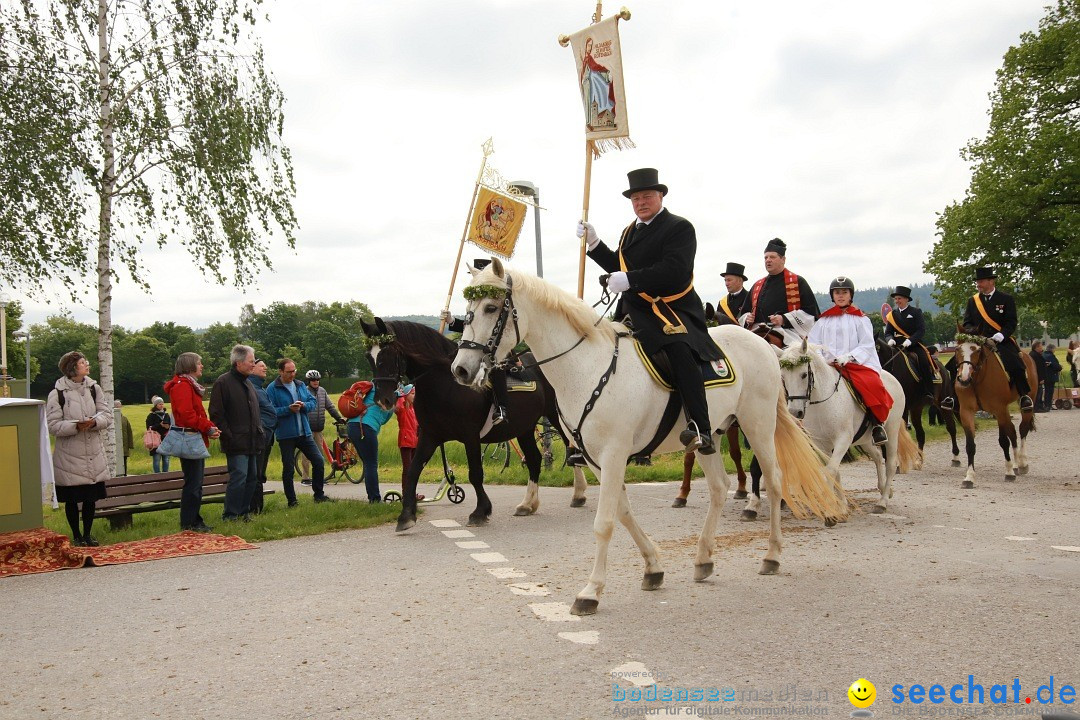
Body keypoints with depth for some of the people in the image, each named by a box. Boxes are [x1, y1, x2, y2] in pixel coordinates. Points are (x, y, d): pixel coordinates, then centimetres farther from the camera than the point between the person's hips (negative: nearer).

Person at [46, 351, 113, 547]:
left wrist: (94, 422, -18)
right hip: (70, 456, -3)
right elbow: (53, 426, -11)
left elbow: (107, 415, 3)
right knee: (72, 499, 6)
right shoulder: (57, 394, -8)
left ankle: (87, 534, 23)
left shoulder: (94, 388, 4)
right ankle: (76, 536, 21)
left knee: (91, 497, 9)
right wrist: (76, 426, -24)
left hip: (94, 455, 3)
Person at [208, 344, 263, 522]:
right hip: (236, 443, -9)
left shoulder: (247, 384, 19)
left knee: (252, 478, 10)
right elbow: (216, 414, -13)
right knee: (239, 477, -12)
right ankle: (230, 516, -5)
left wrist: (259, 432, 16)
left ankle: (243, 512, 20)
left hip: (251, 443, 9)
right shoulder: (223, 382, -8)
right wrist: (228, 436, -17)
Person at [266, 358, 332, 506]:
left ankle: (319, 495, 17)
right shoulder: (272, 389, -8)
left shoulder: (300, 385, 10)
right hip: (285, 435, -5)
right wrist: (288, 409, -23)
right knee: (288, 469, 3)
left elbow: (313, 402, 10)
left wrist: (304, 405, -10)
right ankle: (292, 501, 14)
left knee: (318, 461, 4)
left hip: (304, 432, 5)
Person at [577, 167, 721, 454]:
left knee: (679, 349, -34)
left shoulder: (680, 227, -4)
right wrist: (594, 243, 12)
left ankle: (702, 430, -39)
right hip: (633, 310, 8)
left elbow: (674, 270, -19)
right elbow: (618, 267, 25)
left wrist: (629, 279, -27)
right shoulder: (629, 232, 21)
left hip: (672, 309, -8)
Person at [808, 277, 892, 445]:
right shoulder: (823, 320, 21)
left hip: (858, 365, -3)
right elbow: (813, 344, 13)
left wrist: (848, 357, -16)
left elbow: (867, 345, 1)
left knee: (872, 385, -33)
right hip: (828, 366, 3)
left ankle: (877, 424, -17)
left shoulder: (860, 319, 14)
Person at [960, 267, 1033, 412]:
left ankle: (1024, 396, -6)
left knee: (1015, 365, -24)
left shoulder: (1006, 299, 4)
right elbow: (966, 323, 10)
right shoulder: (972, 301, 12)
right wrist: (974, 332, -13)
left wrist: (1001, 335, -20)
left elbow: (1011, 323, -2)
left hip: (1001, 341, -3)